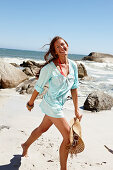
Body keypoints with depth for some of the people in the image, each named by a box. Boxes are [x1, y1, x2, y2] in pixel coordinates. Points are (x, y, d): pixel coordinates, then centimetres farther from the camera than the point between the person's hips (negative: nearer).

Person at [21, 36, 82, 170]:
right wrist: (30, 103, 5)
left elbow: (74, 88, 5)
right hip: (51, 105, -7)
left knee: (42, 129, 28)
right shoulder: (49, 68, -19)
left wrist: (76, 109, 7)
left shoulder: (73, 65, -1)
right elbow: (38, 87, -7)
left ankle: (26, 145, 54)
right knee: (69, 137, -4)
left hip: (58, 105, 7)